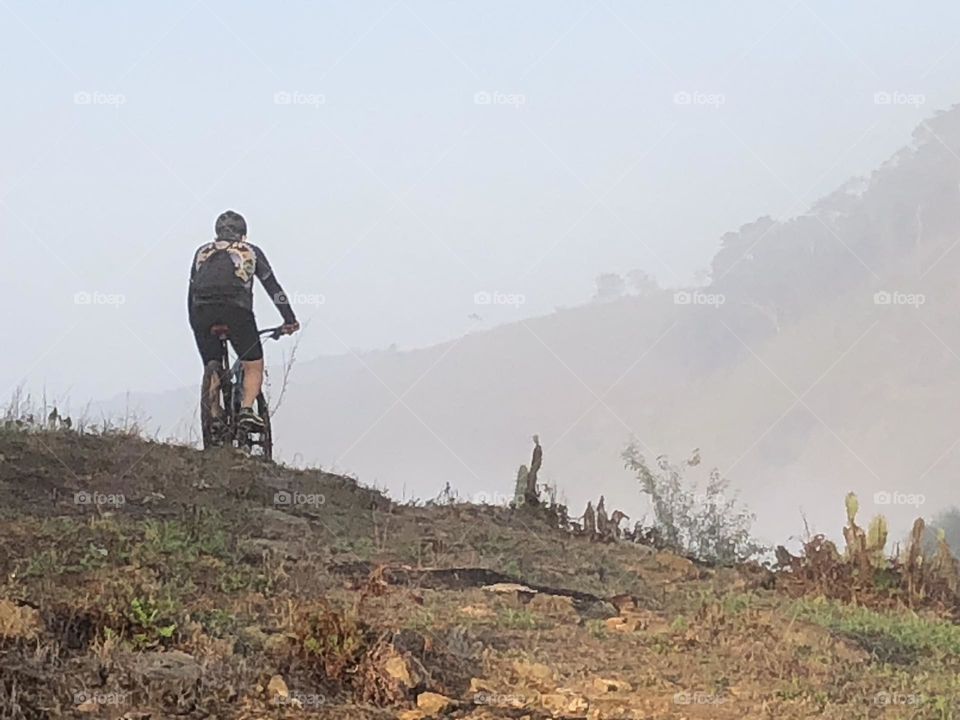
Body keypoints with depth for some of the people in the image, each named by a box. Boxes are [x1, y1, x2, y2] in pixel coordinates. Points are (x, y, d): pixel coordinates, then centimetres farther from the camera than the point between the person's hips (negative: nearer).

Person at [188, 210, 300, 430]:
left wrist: (195, 324, 31)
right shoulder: (251, 251, 22)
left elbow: (191, 291, 26)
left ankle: (214, 416, -6)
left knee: (211, 367, 14)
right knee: (253, 366, 5)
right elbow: (273, 287, 20)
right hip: (236, 309, -2)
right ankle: (247, 409, -19)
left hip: (202, 312, 2)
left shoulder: (202, 252, 28)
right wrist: (289, 319, 22)